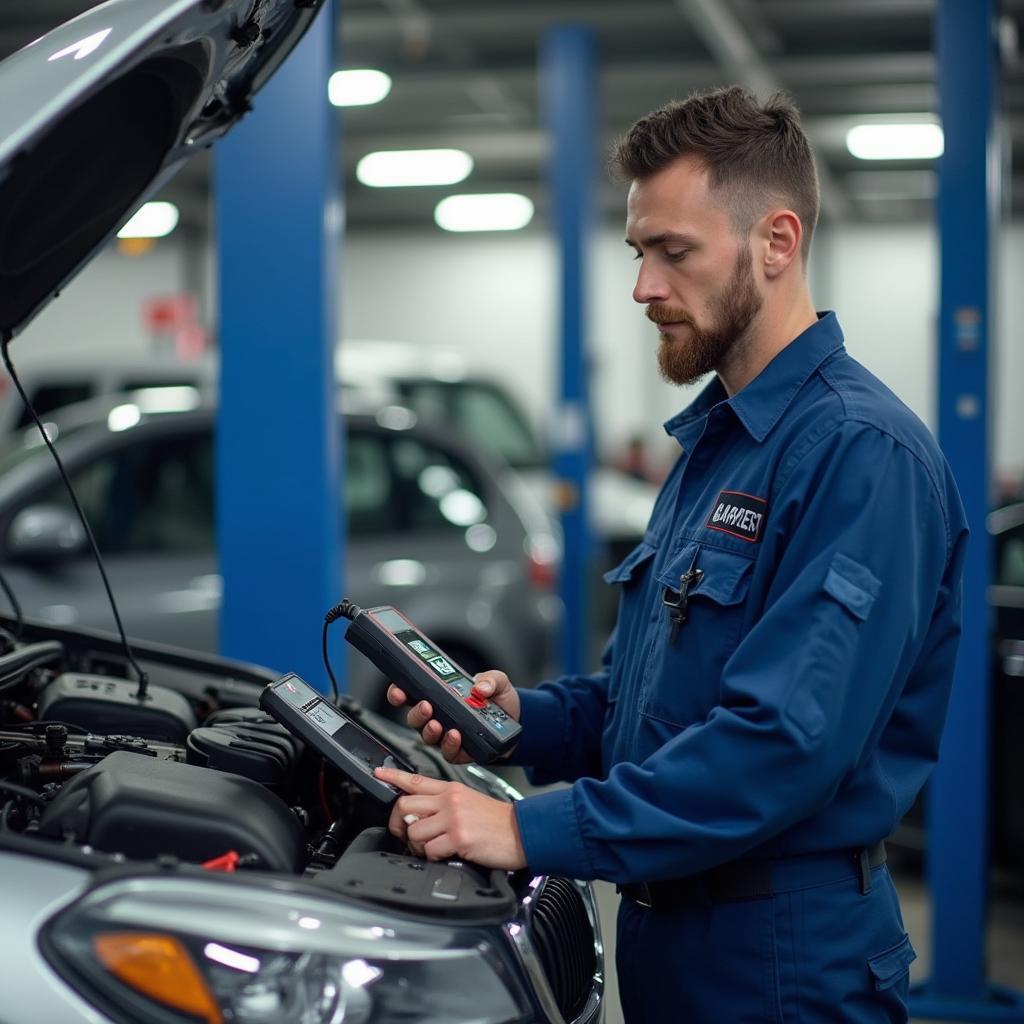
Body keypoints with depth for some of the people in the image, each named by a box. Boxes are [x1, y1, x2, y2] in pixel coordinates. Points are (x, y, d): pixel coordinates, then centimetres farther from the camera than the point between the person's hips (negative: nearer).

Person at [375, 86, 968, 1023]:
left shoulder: (862, 453, -19)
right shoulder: (711, 440, 13)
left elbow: (786, 738, -28)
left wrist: (533, 831, -27)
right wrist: (527, 719, 1)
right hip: (665, 933, 9)